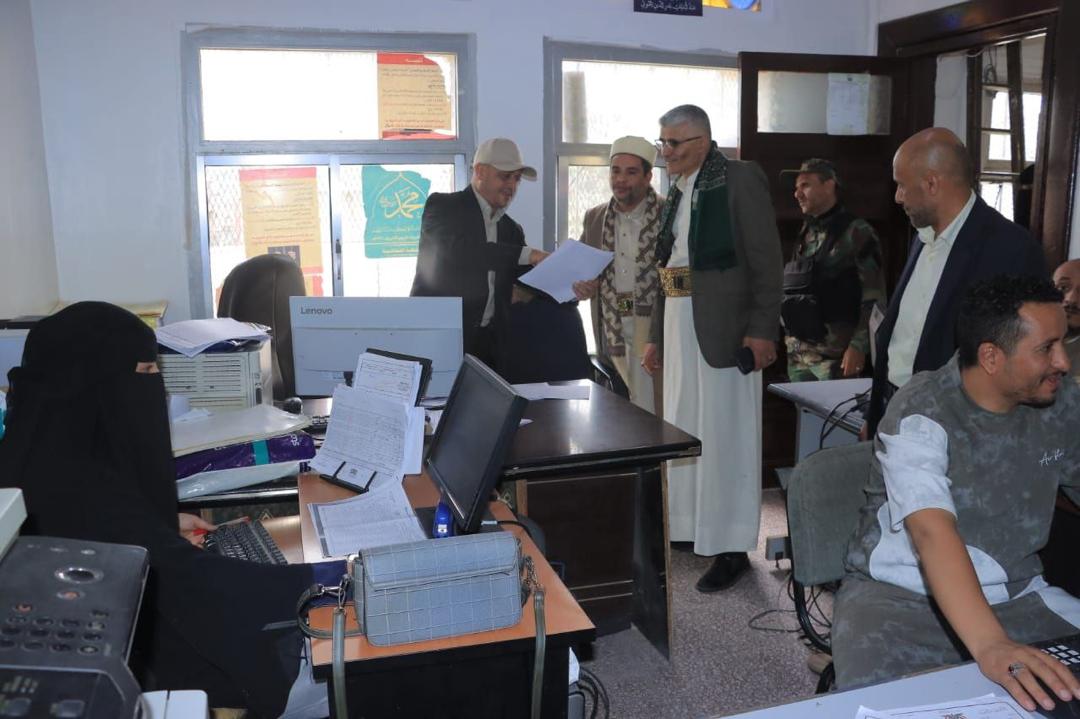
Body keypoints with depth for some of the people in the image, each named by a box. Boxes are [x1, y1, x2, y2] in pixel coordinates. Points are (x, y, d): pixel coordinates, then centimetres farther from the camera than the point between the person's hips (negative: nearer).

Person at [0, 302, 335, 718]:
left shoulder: (53, 441, -4)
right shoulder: (80, 486, -33)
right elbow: (187, 579, -33)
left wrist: (163, 524, 6)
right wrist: (316, 581, -29)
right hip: (129, 658, -8)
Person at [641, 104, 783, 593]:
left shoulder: (740, 179, -7)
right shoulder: (678, 191, 16)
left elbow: (767, 259, -12)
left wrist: (761, 329, -18)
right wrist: (656, 336, 18)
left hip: (723, 326, -8)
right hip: (679, 323, 8)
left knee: (724, 435, -1)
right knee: (682, 429, 13)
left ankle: (731, 548, 9)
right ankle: (690, 528, 27)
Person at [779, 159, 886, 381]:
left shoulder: (855, 232, -5)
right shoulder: (805, 234, 13)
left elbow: (874, 298, -10)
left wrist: (859, 346, -16)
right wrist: (789, 337, 14)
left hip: (835, 355, -6)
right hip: (798, 354, 6)